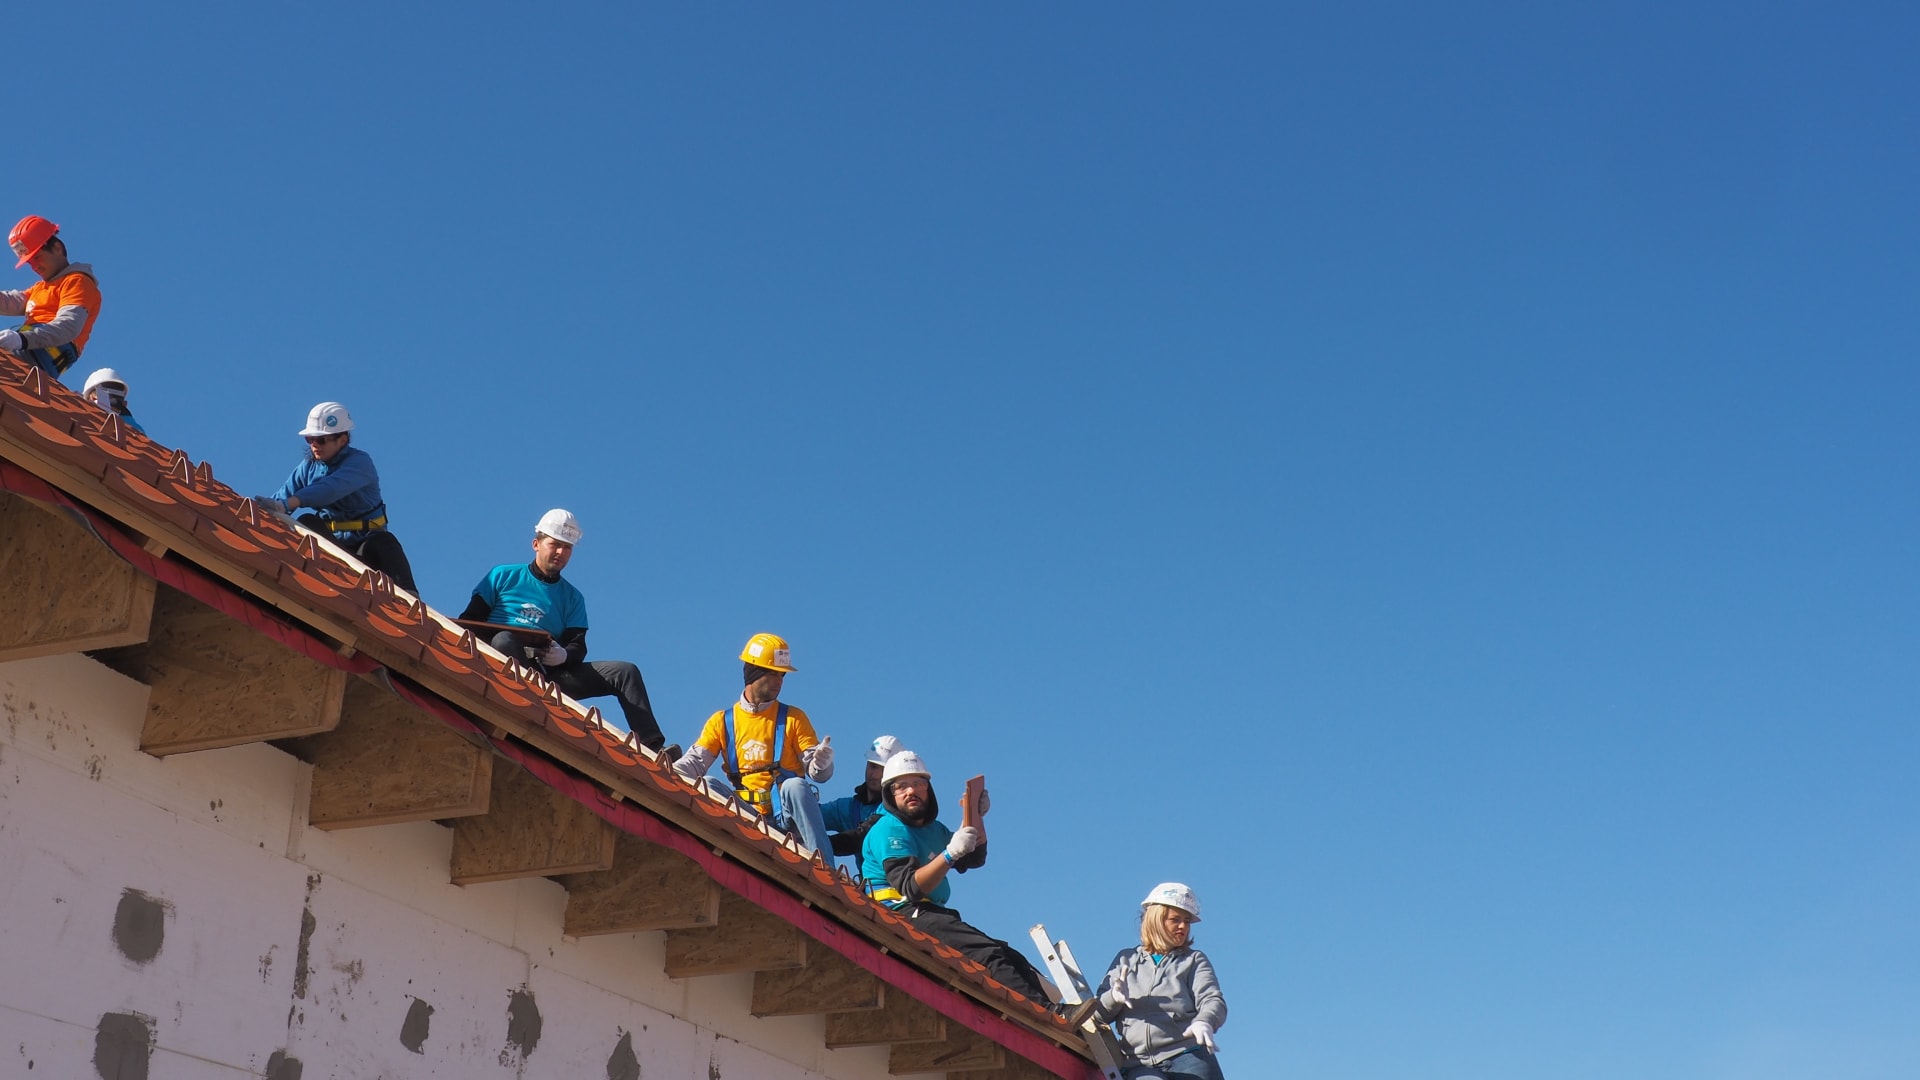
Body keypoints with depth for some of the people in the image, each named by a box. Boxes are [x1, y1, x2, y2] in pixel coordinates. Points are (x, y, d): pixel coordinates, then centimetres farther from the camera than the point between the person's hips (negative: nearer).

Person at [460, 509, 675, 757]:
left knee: (625, 672, -12)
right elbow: (469, 620, 9)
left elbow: (578, 646, 9)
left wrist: (563, 655, -16)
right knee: (504, 639, -37)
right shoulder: (504, 576, 14)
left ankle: (653, 750, -23)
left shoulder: (572, 597, 21)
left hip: (549, 674, 3)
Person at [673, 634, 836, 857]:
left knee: (794, 785, -34)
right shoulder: (722, 722, 13)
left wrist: (821, 764, -20)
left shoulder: (793, 718, 10)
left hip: (786, 814, -1)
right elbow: (694, 762, 2)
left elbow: (816, 772, 4)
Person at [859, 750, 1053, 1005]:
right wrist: (950, 853, -26)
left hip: (932, 915, 9)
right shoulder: (888, 830, -5)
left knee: (1011, 958, -8)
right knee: (989, 954, -28)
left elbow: (974, 859, 25)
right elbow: (911, 888, -17)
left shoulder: (933, 829, 23)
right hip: (904, 914, -9)